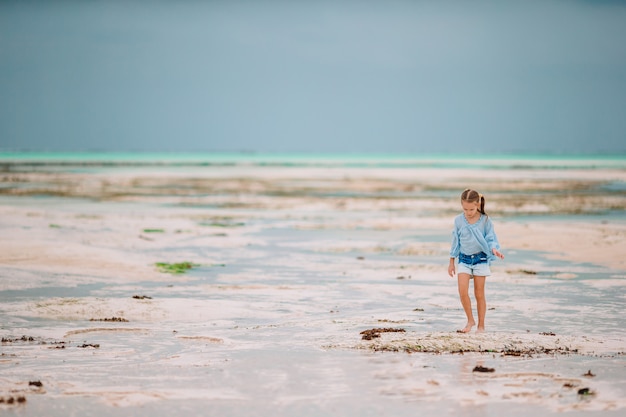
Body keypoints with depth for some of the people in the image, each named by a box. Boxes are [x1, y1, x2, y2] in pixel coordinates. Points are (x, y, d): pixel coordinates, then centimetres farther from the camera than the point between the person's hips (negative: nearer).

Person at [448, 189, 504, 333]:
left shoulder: (485, 220, -6)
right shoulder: (458, 220, 0)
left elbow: (490, 239, -1)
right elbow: (456, 241, 9)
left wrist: (494, 249, -24)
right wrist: (451, 262, 12)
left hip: (481, 259, -2)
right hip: (464, 259, 2)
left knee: (479, 294, 3)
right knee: (462, 291, -13)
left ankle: (481, 325, 14)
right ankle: (470, 320, 6)